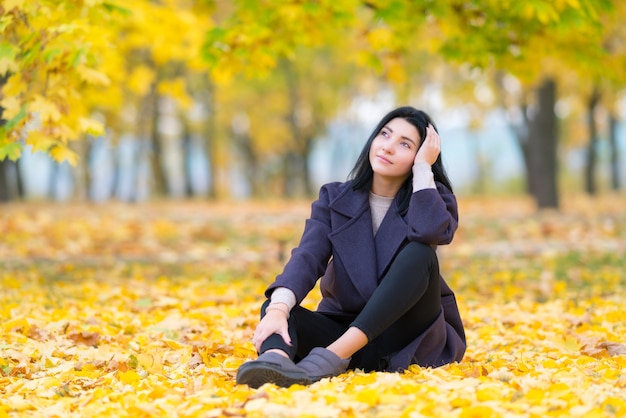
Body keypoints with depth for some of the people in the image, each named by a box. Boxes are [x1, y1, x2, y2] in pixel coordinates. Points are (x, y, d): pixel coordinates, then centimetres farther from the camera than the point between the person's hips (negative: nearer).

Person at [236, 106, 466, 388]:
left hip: (411, 341, -2)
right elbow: (308, 257, -16)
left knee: (418, 254, -29)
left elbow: (432, 232, -27)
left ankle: (334, 355, -41)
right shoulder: (335, 198, 3)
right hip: (342, 326, 2)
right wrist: (278, 309, -35)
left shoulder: (433, 198, -1)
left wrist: (423, 168, -17)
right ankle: (275, 358, -62)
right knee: (275, 306, -25)